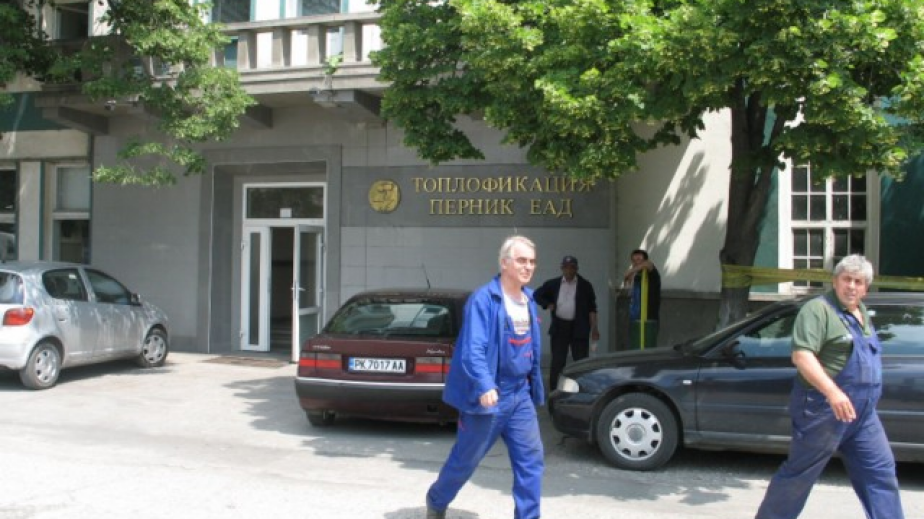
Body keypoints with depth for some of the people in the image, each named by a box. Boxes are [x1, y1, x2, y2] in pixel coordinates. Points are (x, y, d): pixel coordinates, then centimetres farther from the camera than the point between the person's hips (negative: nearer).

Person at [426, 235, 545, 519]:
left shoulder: (528, 300, 8)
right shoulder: (483, 299, -18)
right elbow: (473, 349, -27)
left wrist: (535, 387, 19)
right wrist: (485, 386, -39)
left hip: (520, 395, 7)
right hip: (489, 395, -6)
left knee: (531, 459, 2)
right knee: (465, 459, 10)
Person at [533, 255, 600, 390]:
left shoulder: (585, 285, 2)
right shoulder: (553, 284, 7)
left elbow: (592, 308, 1)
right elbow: (537, 295, 18)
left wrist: (594, 328, -6)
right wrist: (548, 305, 2)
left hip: (579, 328, -2)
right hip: (559, 328, 2)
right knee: (557, 362, 4)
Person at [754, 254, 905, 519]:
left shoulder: (862, 314, 16)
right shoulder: (818, 309, -13)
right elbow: (801, 355, -24)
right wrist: (832, 392, -33)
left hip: (862, 413, 8)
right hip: (825, 410, -8)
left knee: (881, 472, 8)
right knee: (800, 474, 1)